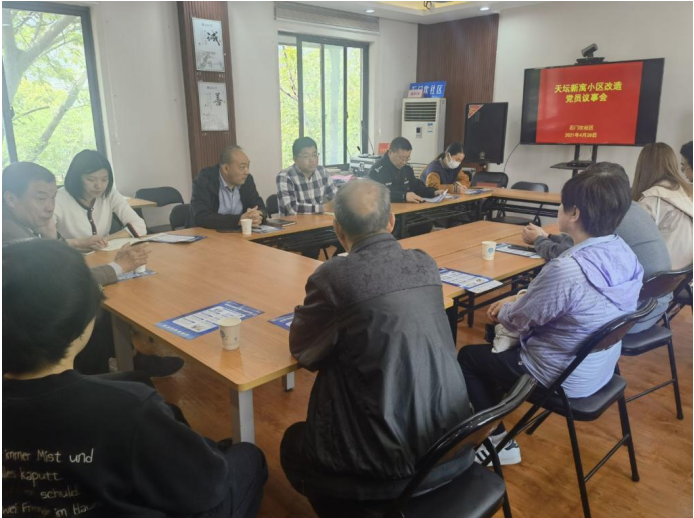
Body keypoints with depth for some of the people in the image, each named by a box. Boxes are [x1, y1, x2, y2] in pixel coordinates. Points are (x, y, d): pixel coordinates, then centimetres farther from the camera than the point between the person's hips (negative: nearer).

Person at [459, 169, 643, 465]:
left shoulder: (566, 269, -34)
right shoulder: (623, 253, -7)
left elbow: (519, 320, -17)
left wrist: (502, 311, 4)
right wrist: (516, 300, 4)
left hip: (565, 379, -8)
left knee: (467, 357, 12)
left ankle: (498, 442, 18)